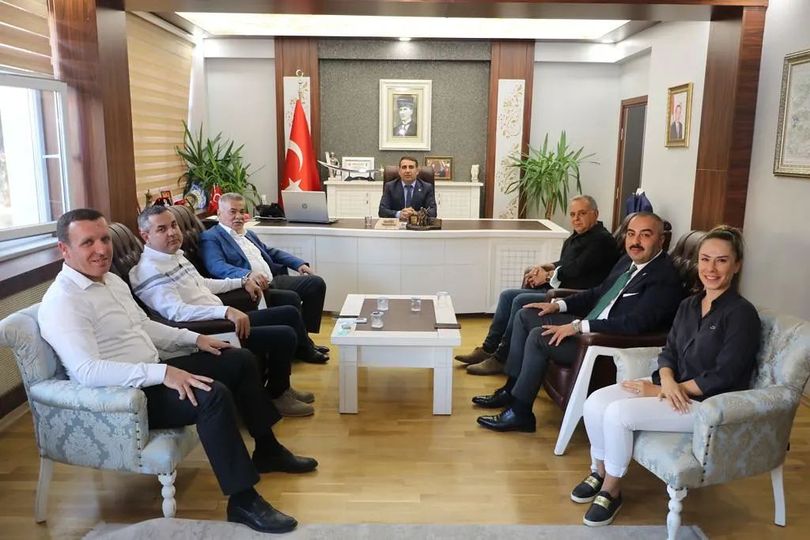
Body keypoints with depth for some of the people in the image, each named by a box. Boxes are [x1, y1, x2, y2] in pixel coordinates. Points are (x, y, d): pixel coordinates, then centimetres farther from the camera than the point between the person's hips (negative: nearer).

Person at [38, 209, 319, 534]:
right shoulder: (63, 301, -20)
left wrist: (193, 338, 11)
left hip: (149, 375, 10)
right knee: (213, 395, -31)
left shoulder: (112, 280, 10)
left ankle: (266, 450, 21)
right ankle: (242, 500, -21)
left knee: (240, 360, 9)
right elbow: (87, 371, -31)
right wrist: (162, 372, -36)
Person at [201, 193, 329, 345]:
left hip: (273, 280, 9)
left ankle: (304, 337, 0)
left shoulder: (249, 234, 26)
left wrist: (299, 263, 16)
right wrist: (248, 274, -35)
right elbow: (217, 266, -17)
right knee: (291, 298, -29)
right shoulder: (210, 238, 0)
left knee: (316, 282, -4)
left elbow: (272, 252, 32)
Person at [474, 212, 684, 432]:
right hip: (589, 327, 10)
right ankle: (511, 389, 14)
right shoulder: (628, 261, 9)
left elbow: (634, 323, -28)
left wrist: (578, 327, -26)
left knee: (538, 337, -22)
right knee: (525, 316, 8)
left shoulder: (665, 278, -18)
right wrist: (558, 305, 8)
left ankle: (520, 413, -8)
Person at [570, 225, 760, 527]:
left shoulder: (742, 313, -14)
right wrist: (667, 381, -13)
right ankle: (600, 472, 9)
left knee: (618, 413, -24)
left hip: (708, 404, -7)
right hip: (675, 388, 7)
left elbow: (723, 376, -18)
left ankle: (611, 491, -2)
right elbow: (669, 351, 10)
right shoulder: (689, 305, 9)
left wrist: (667, 389, -16)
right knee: (596, 402, -12)